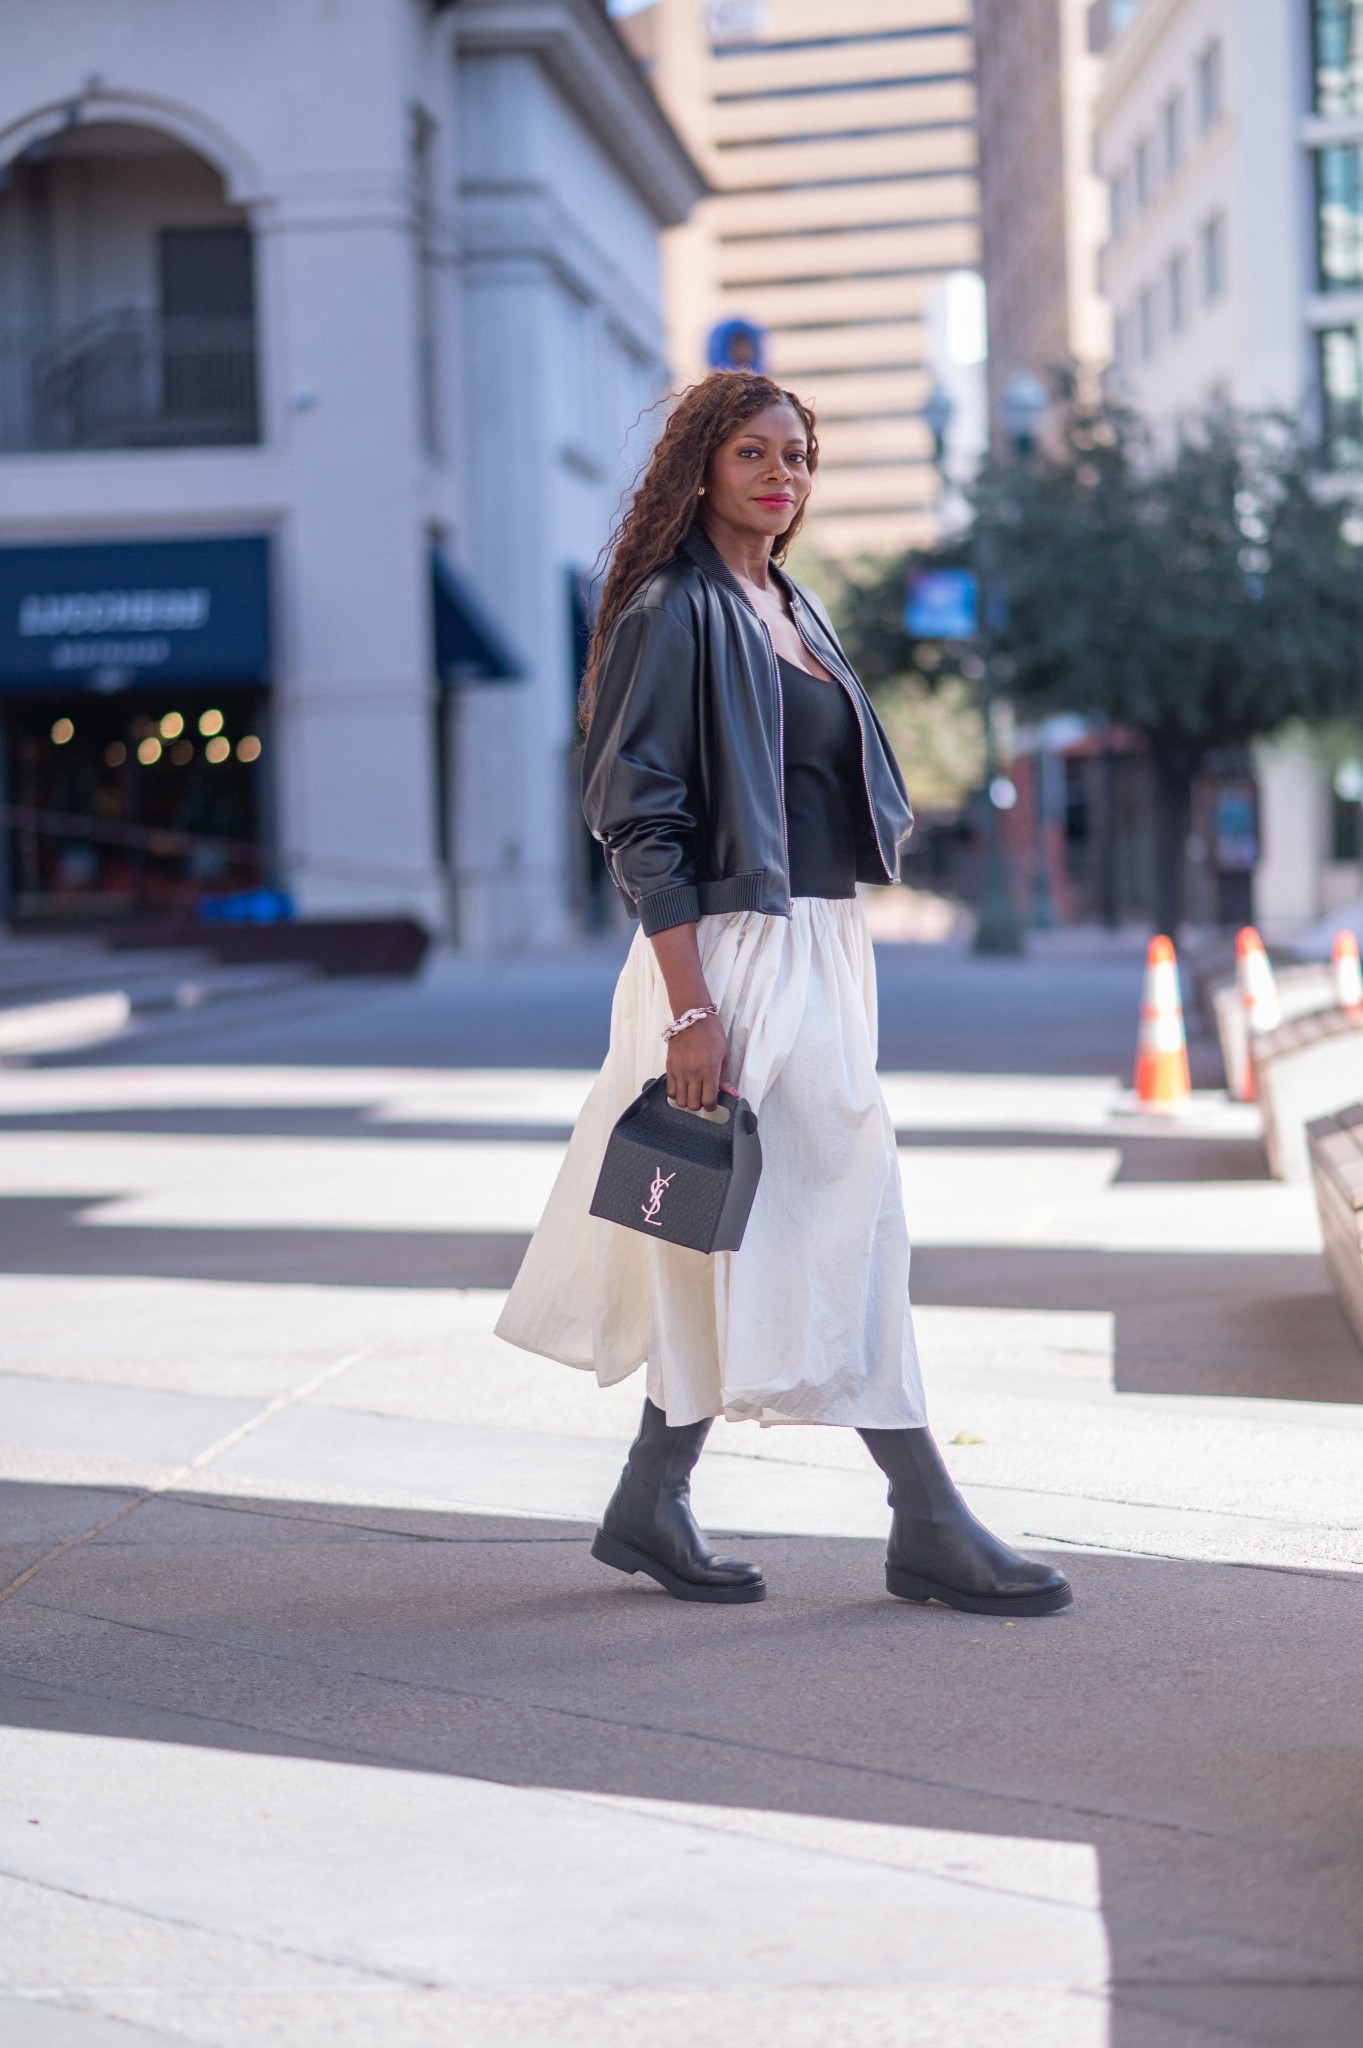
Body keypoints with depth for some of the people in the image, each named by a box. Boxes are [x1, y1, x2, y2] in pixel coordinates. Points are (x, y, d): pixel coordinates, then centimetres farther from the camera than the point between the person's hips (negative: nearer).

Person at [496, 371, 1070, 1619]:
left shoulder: (795, 612, 16)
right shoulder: (673, 613, -10)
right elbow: (639, 819, -15)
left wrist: (836, 962, 19)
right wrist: (690, 1007, -21)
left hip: (820, 952, 9)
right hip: (733, 954, -9)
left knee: (746, 1245, 10)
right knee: (846, 1215, -6)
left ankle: (652, 1507, 19)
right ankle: (929, 1527, 2)